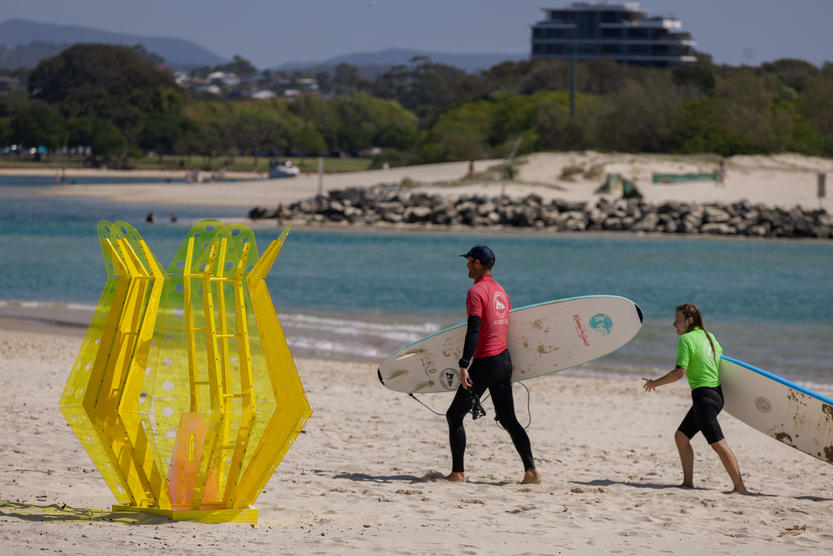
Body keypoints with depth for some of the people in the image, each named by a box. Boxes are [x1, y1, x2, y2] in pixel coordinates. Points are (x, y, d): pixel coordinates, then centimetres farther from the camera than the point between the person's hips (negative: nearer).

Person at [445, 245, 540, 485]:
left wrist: (464, 365, -26)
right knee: (508, 420, 10)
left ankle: (458, 472, 3)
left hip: (485, 362, -8)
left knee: (455, 415, 4)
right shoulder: (500, 291, 14)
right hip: (504, 360, 8)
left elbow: (474, 330, -22)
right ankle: (531, 470, -1)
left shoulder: (476, 292, -13)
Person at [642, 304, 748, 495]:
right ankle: (688, 482, 13)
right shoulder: (709, 336, 14)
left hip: (704, 395, -10)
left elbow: (680, 372, -19)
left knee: (718, 443, -11)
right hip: (716, 394, 10)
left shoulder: (686, 339, -11)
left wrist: (655, 383, -9)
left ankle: (740, 487, -13)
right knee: (681, 436, 14)